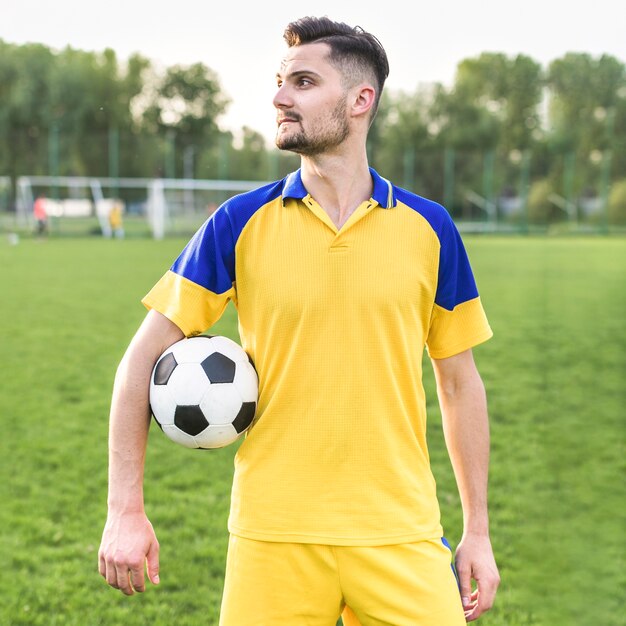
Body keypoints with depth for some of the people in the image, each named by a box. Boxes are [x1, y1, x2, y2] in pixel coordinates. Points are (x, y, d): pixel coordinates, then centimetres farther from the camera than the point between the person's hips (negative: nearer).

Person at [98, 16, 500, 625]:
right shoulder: (240, 223, -1)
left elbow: (459, 380, 9)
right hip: (273, 537, 0)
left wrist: (477, 530, 9)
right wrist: (125, 511, -4)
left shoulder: (428, 228, 2)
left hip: (400, 535, 1)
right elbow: (144, 358, 1)